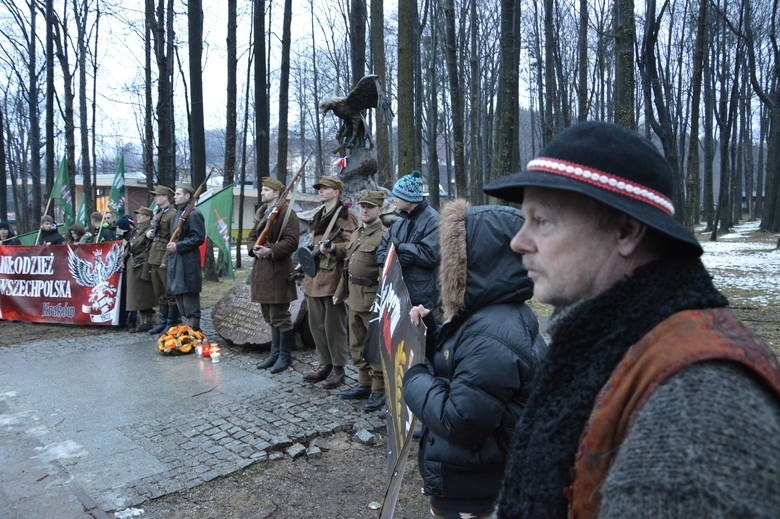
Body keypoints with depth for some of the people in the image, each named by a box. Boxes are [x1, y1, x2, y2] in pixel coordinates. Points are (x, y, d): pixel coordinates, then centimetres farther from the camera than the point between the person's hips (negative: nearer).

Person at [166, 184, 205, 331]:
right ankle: (189, 323, 24)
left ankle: (193, 329, 1)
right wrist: (171, 245, 12)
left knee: (189, 295, -6)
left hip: (188, 261, -10)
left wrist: (178, 246, -20)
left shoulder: (194, 214, -11)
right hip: (175, 260, 10)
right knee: (178, 294, 14)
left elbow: (198, 238, -17)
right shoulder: (178, 213, 18)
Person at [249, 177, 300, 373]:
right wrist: (254, 248, -3)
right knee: (270, 316, 15)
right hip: (261, 268, 8)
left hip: (278, 270, -8)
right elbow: (252, 236, 19)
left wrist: (271, 251, -25)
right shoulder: (261, 212, 17)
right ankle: (275, 353, 26)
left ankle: (285, 355, 11)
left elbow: (291, 242, -16)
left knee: (280, 316, -2)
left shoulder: (287, 213, -9)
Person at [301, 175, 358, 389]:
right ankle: (325, 364, 25)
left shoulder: (346, 215, -7)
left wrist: (333, 247, -27)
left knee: (333, 325, -2)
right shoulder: (318, 216, 19)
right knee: (316, 325, 13)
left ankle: (338, 369, 11)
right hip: (314, 277, 9)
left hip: (333, 277, -8)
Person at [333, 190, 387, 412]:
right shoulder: (356, 234, 15)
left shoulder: (384, 235, -13)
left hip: (372, 299, -9)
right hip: (353, 298, 9)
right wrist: (340, 292, 21)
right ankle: (364, 384, 30)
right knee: (357, 345, 16)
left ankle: (379, 391, 11)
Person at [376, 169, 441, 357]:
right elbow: (381, 251, 13)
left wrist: (399, 248, -11)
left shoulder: (432, 220, -10)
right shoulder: (399, 222, 14)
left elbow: (430, 255, -20)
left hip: (422, 299, -7)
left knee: (425, 345, 4)